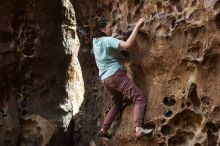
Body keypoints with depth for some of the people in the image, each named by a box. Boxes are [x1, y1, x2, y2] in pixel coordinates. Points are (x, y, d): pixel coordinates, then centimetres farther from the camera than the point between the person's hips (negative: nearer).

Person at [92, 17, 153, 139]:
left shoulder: (95, 41, 13)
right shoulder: (108, 40, -11)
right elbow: (128, 44, -26)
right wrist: (137, 26, -21)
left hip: (105, 79, 9)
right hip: (115, 74, -9)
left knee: (117, 104, 26)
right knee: (140, 99, -14)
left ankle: (103, 130, 24)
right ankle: (139, 129, -31)